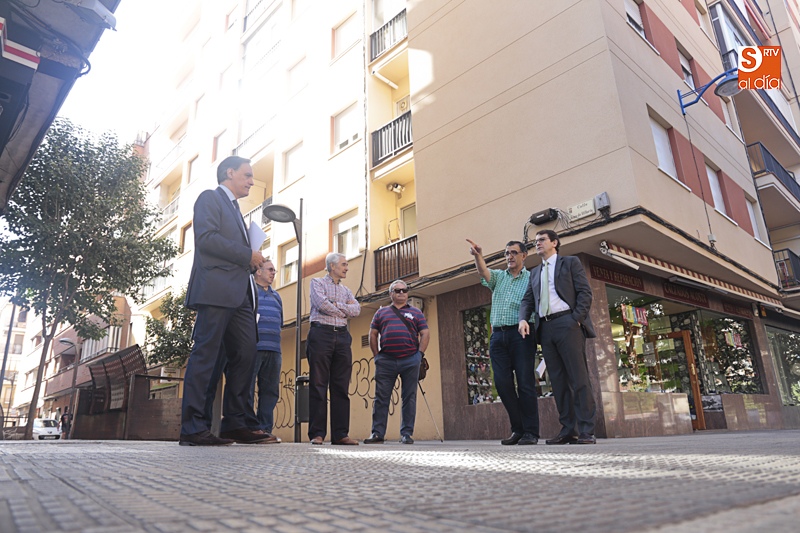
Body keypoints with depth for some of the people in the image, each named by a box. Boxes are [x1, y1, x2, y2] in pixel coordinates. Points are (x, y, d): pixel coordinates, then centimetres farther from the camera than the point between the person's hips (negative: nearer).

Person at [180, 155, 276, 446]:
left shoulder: (235, 209, 31)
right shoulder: (210, 198, 4)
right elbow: (206, 237, -12)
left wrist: (253, 261, 11)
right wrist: (248, 255, -10)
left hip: (240, 294, 9)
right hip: (216, 289, -9)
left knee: (246, 355, 2)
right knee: (206, 355, -9)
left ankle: (236, 424, 7)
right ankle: (193, 428, -5)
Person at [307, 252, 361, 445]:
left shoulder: (346, 290, 23)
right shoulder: (317, 282, 9)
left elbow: (356, 309, 6)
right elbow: (321, 303, -10)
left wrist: (336, 304, -6)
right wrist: (344, 310, 2)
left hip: (342, 337, 5)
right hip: (321, 333, -5)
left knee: (341, 386, 1)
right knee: (318, 385, -6)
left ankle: (340, 434, 3)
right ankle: (317, 434, -2)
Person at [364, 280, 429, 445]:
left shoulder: (416, 313, 14)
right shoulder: (381, 313, 17)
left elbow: (425, 334, 9)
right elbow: (373, 334, 15)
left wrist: (420, 354, -1)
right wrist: (376, 355, 4)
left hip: (410, 360, 0)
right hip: (386, 361, 1)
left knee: (409, 397, 2)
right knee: (381, 397, -1)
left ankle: (407, 433, 10)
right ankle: (377, 433, 5)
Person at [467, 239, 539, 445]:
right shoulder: (498, 276, 18)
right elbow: (484, 272, -4)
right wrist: (478, 257, -24)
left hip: (520, 334, -4)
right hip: (498, 335, 4)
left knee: (525, 383, -6)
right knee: (503, 383, 1)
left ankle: (530, 432, 2)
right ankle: (518, 429, 12)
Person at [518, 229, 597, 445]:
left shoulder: (571, 262, 11)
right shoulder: (535, 272, 25)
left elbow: (585, 292, 2)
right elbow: (528, 300, 17)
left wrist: (577, 319, -11)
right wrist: (523, 319, -3)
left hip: (567, 323, -5)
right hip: (545, 328, 5)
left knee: (579, 378, -8)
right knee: (558, 381, 3)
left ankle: (587, 431, -7)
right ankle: (569, 430, 6)